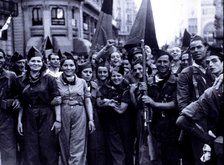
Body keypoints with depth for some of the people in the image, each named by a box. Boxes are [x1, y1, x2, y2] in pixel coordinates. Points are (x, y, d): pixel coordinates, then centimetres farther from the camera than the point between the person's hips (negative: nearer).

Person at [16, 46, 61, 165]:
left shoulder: (49, 79, -1)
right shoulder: (21, 81, 7)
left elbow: (56, 101, -3)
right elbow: (20, 103, 9)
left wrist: (58, 120, -9)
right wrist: (19, 121, 3)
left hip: (47, 118, -2)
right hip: (29, 119, 2)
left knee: (48, 151, 2)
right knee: (31, 152, 5)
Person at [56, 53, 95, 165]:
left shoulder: (82, 82, 9)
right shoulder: (56, 82, 6)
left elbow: (88, 101, 7)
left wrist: (91, 119, 1)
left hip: (80, 116, 0)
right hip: (63, 116, 0)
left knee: (77, 150, -3)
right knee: (65, 148, 8)